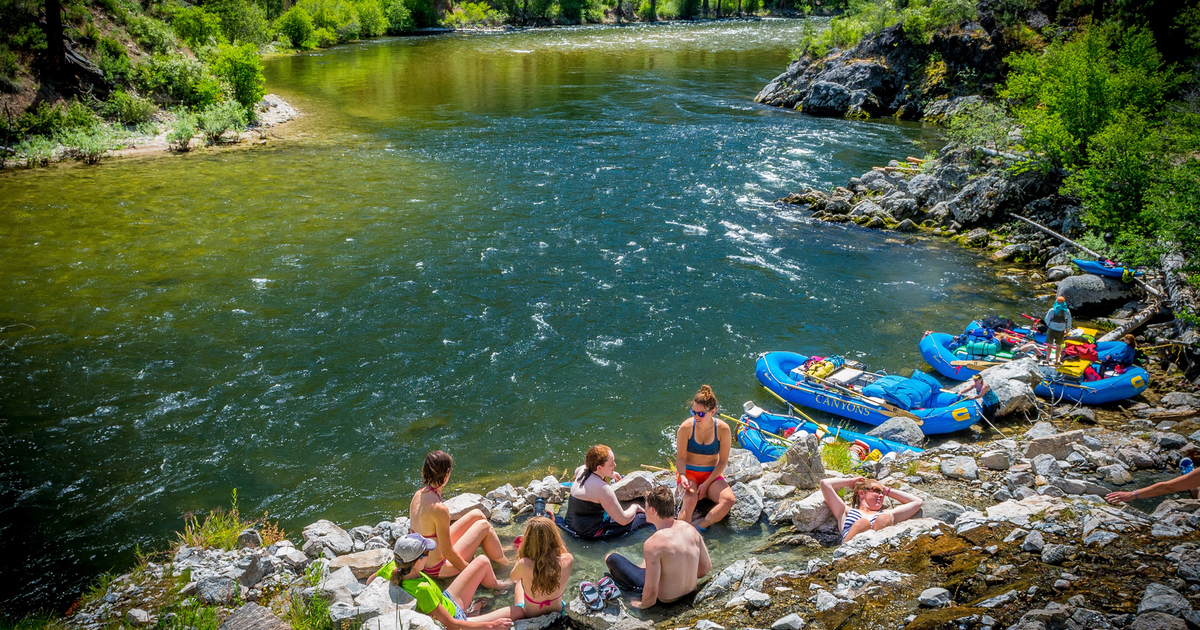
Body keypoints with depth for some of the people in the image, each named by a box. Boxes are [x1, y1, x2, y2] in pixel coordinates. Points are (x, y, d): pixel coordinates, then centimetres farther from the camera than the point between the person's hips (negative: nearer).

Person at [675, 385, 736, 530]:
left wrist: (706, 484, -12)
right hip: (688, 472, -2)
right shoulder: (686, 427, -15)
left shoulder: (722, 429, -13)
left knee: (729, 500, -26)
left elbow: (723, 461, -6)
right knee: (690, 500, -33)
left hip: (711, 474, 2)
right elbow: (680, 457, -8)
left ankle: (699, 526, -22)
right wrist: (683, 477, -26)